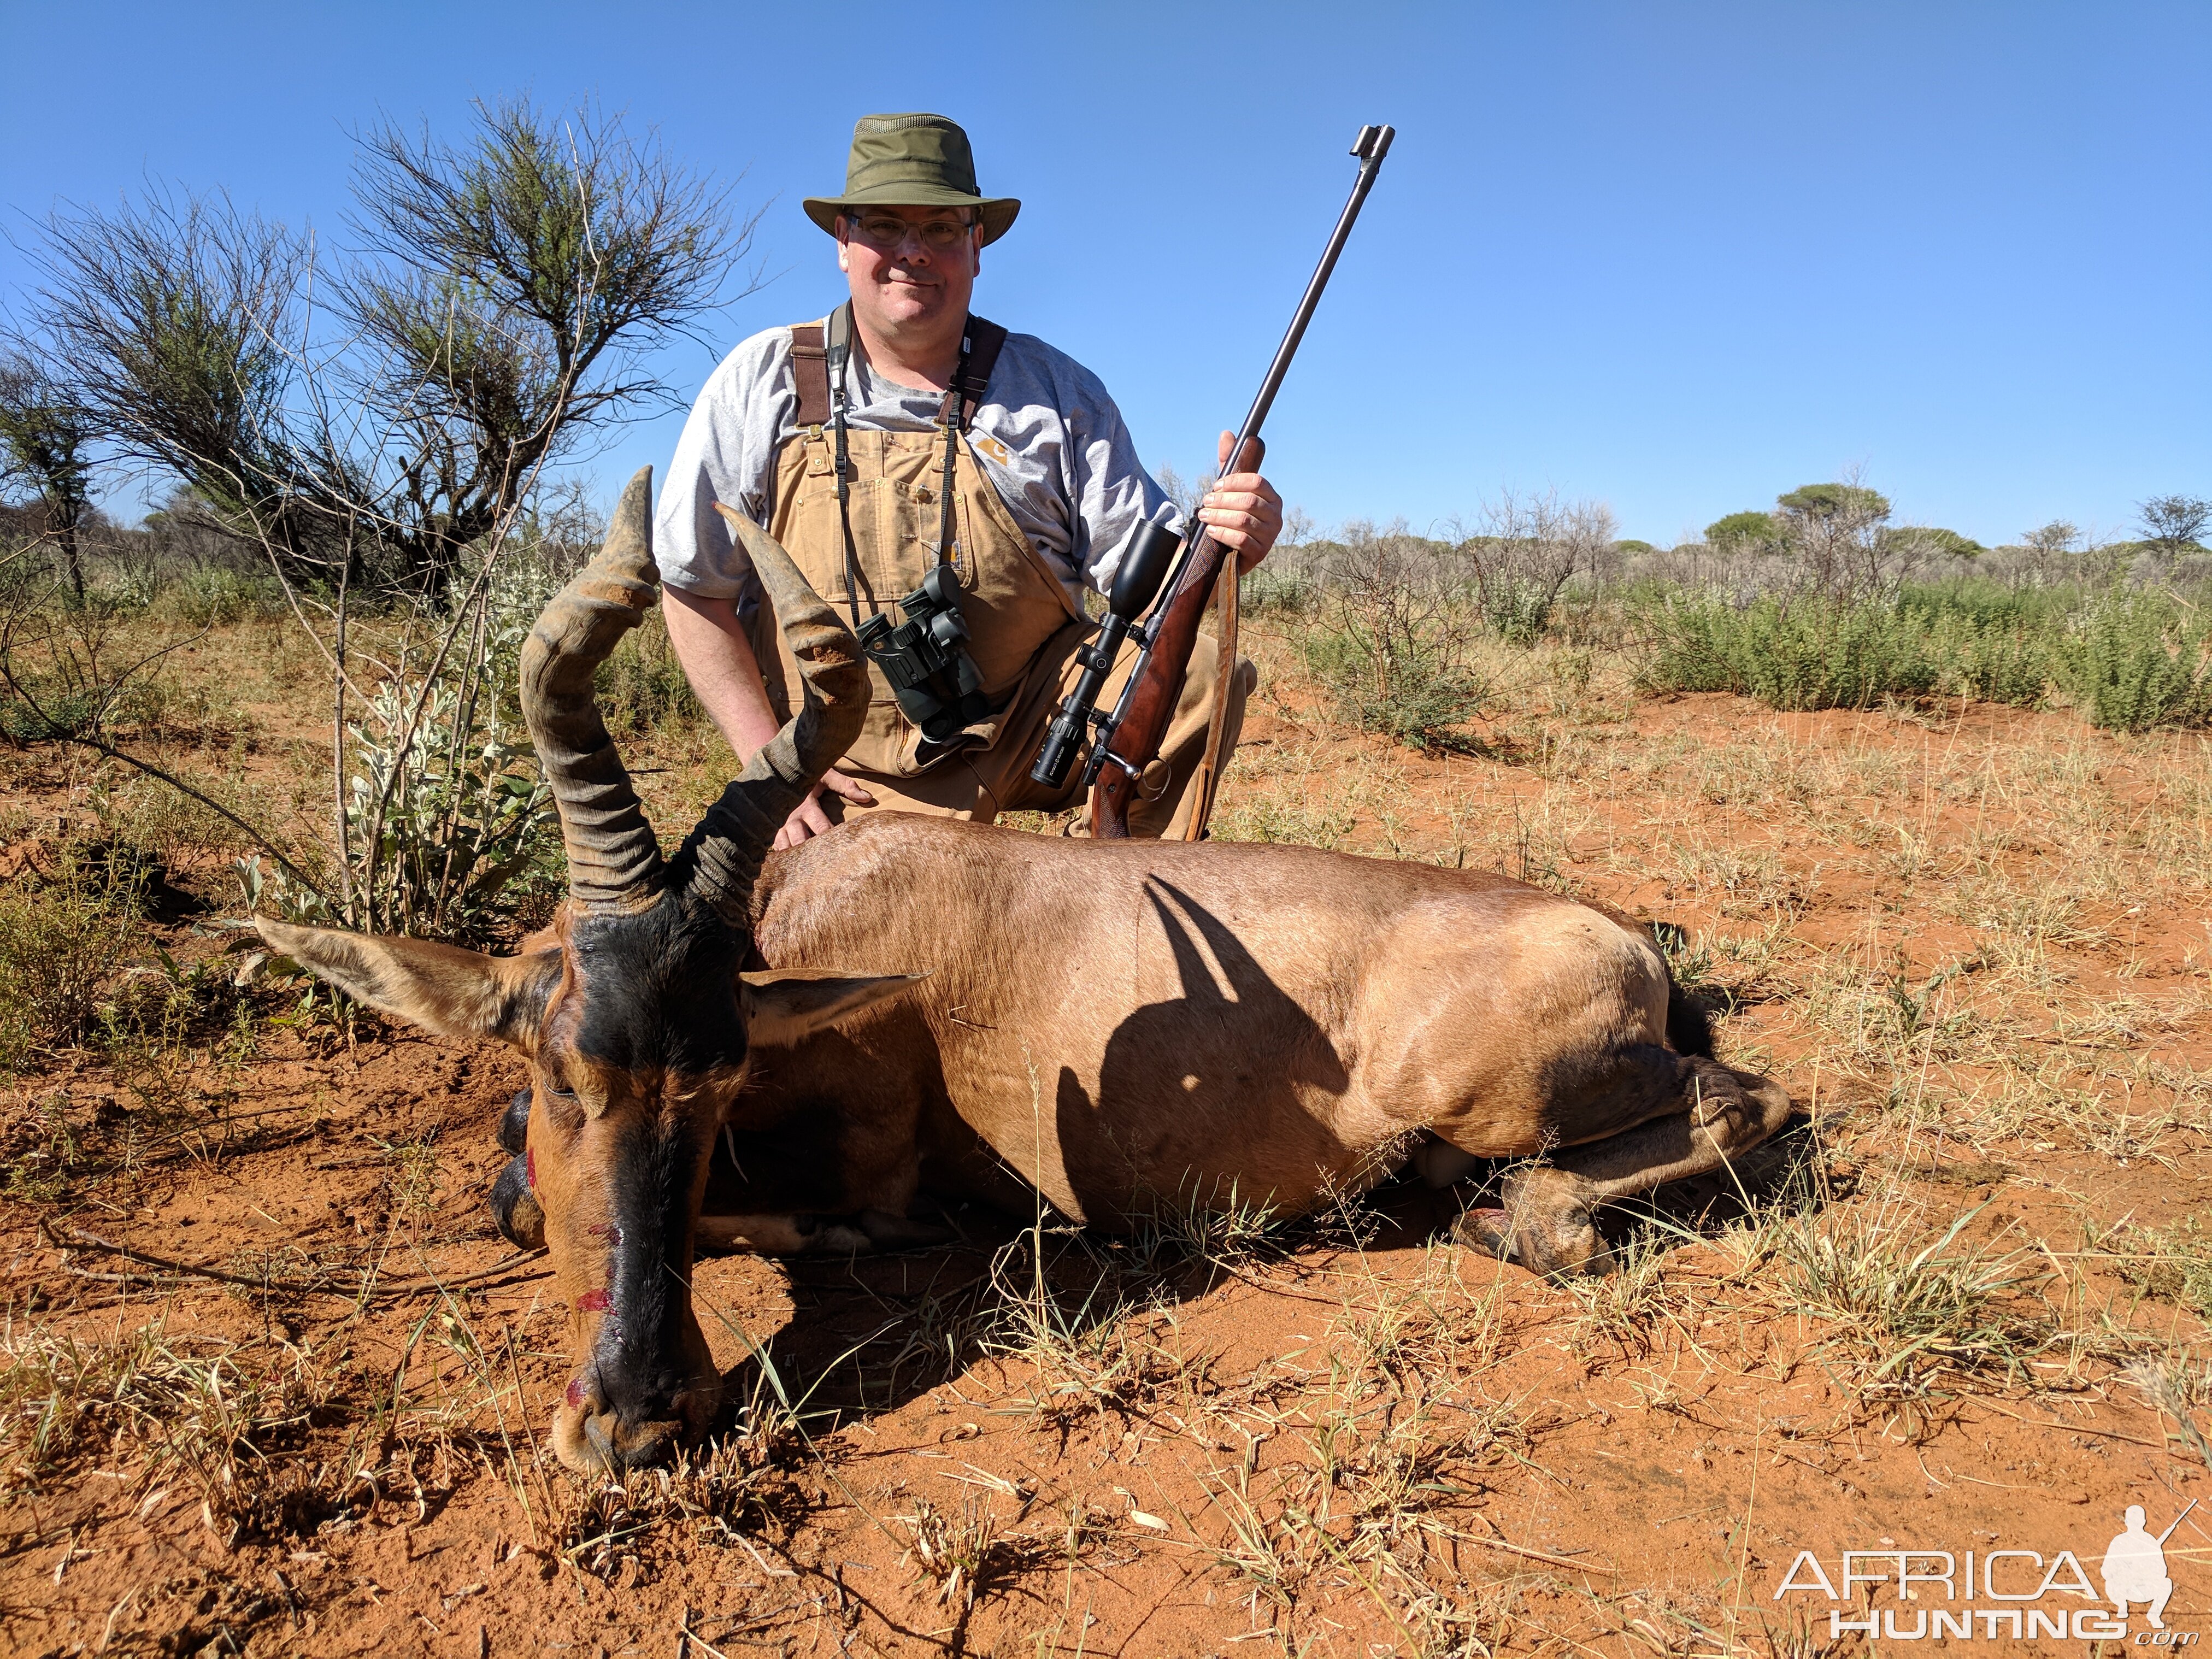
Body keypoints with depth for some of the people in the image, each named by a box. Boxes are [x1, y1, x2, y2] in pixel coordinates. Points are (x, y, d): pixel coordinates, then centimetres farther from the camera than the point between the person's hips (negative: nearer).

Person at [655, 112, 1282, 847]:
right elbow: (696, 590, 2)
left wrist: (1218, 546, -24)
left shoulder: (1056, 390, 3)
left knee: (1201, 672, -22)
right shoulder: (761, 382, 1)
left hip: (1041, 727, 1)